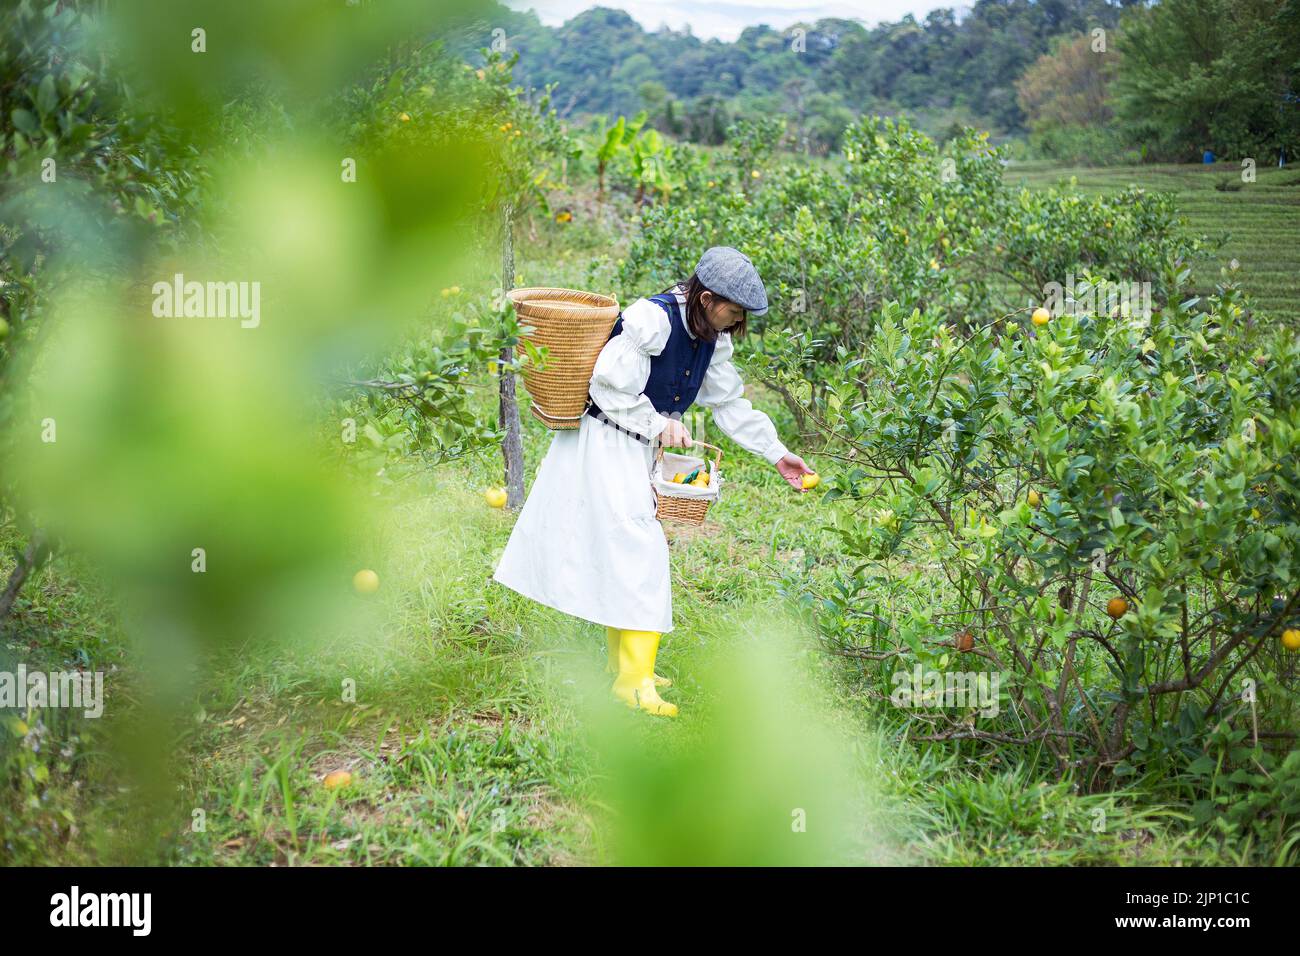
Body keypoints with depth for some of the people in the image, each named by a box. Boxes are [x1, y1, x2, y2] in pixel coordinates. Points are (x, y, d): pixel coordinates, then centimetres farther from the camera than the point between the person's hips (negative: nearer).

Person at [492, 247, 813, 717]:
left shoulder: (712, 338, 4)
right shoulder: (652, 319, -24)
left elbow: (731, 404, 12)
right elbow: (609, 383, -24)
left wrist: (776, 453, 10)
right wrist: (659, 424, -17)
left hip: (636, 449, 9)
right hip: (602, 444, -9)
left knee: (625, 552, 15)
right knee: (635, 550, -13)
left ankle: (622, 662, 26)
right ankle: (633, 680, -10)